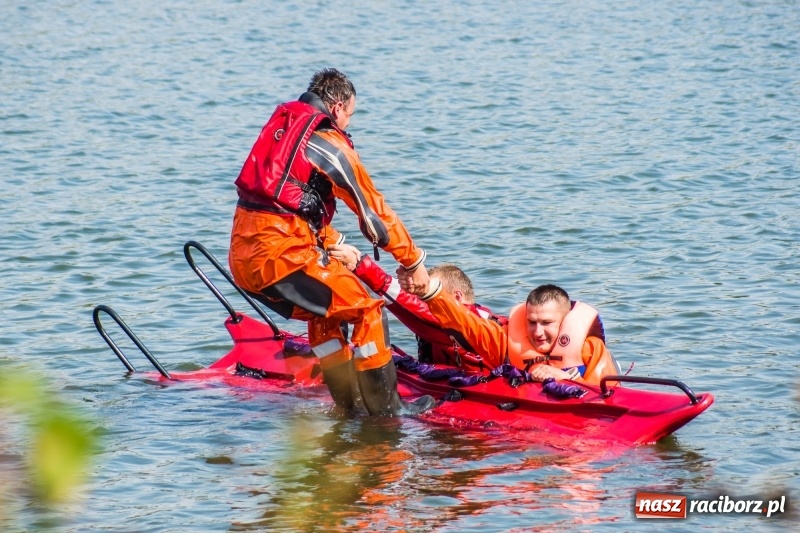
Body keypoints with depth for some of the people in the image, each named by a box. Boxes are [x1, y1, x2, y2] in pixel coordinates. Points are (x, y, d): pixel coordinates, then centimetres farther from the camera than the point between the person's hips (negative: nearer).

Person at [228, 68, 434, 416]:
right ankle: (384, 408, 5)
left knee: (325, 309, 27)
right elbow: (373, 209, 2)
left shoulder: (278, 125, 20)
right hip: (281, 256, -9)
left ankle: (348, 403, 31)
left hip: (242, 257, 9)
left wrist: (334, 244, 29)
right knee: (365, 308, 3)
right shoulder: (329, 143, -4)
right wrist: (413, 262, 12)